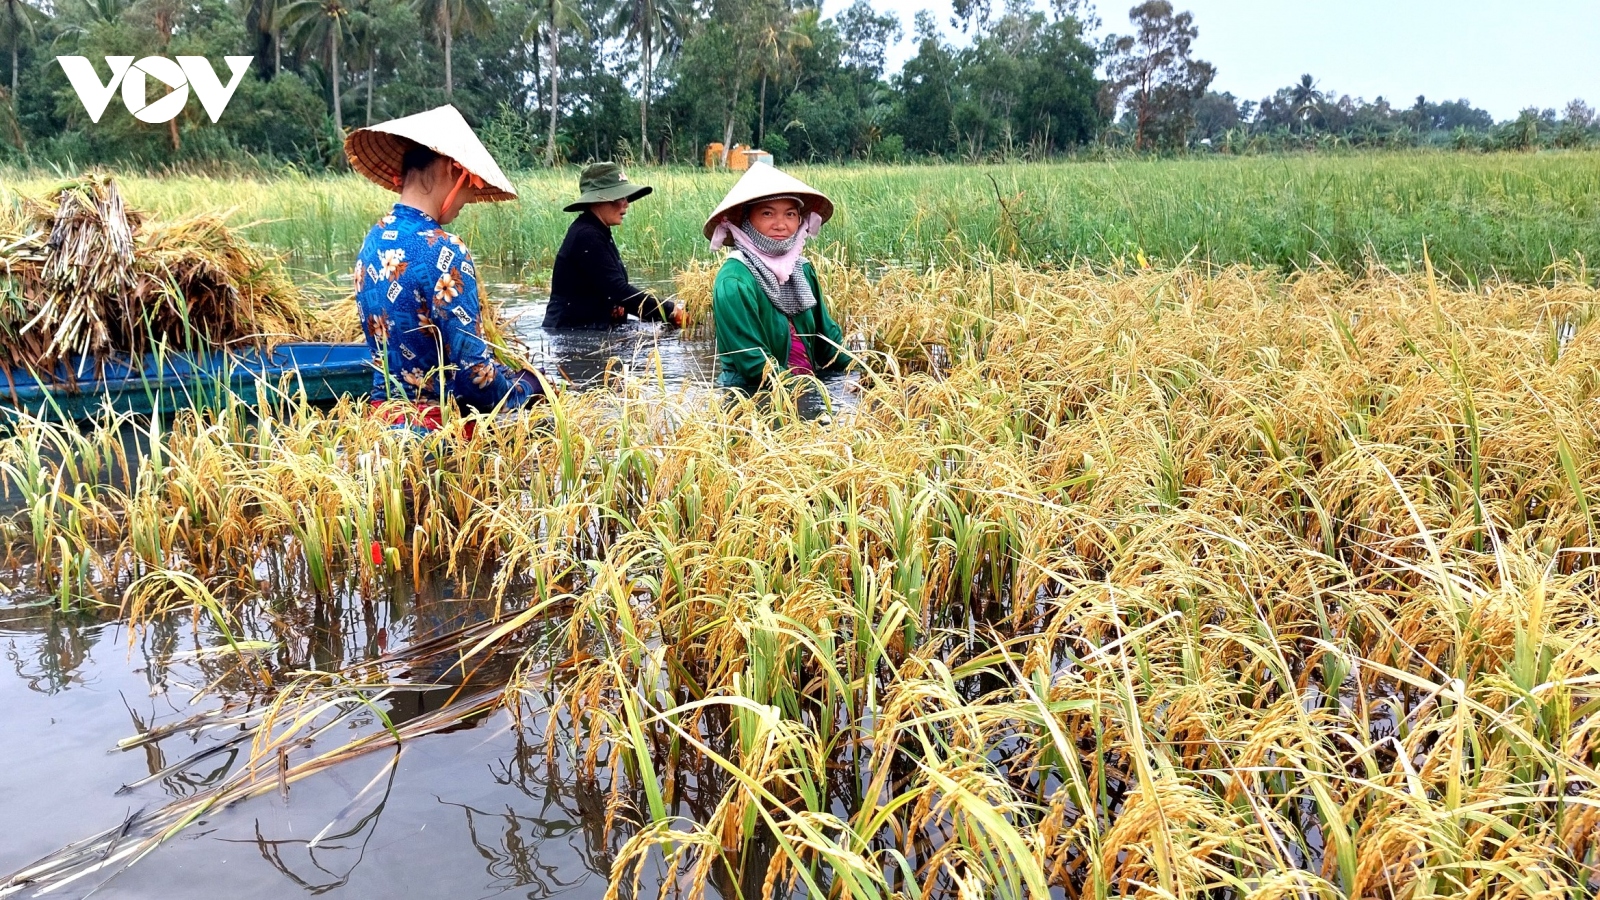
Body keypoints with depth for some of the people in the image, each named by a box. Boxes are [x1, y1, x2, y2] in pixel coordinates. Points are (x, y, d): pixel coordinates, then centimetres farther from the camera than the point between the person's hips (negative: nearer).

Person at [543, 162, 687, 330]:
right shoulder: (586, 236, -16)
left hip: (592, 329, 9)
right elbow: (618, 290, -23)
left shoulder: (598, 233, 15)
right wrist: (671, 311, -22)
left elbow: (615, 291, 12)